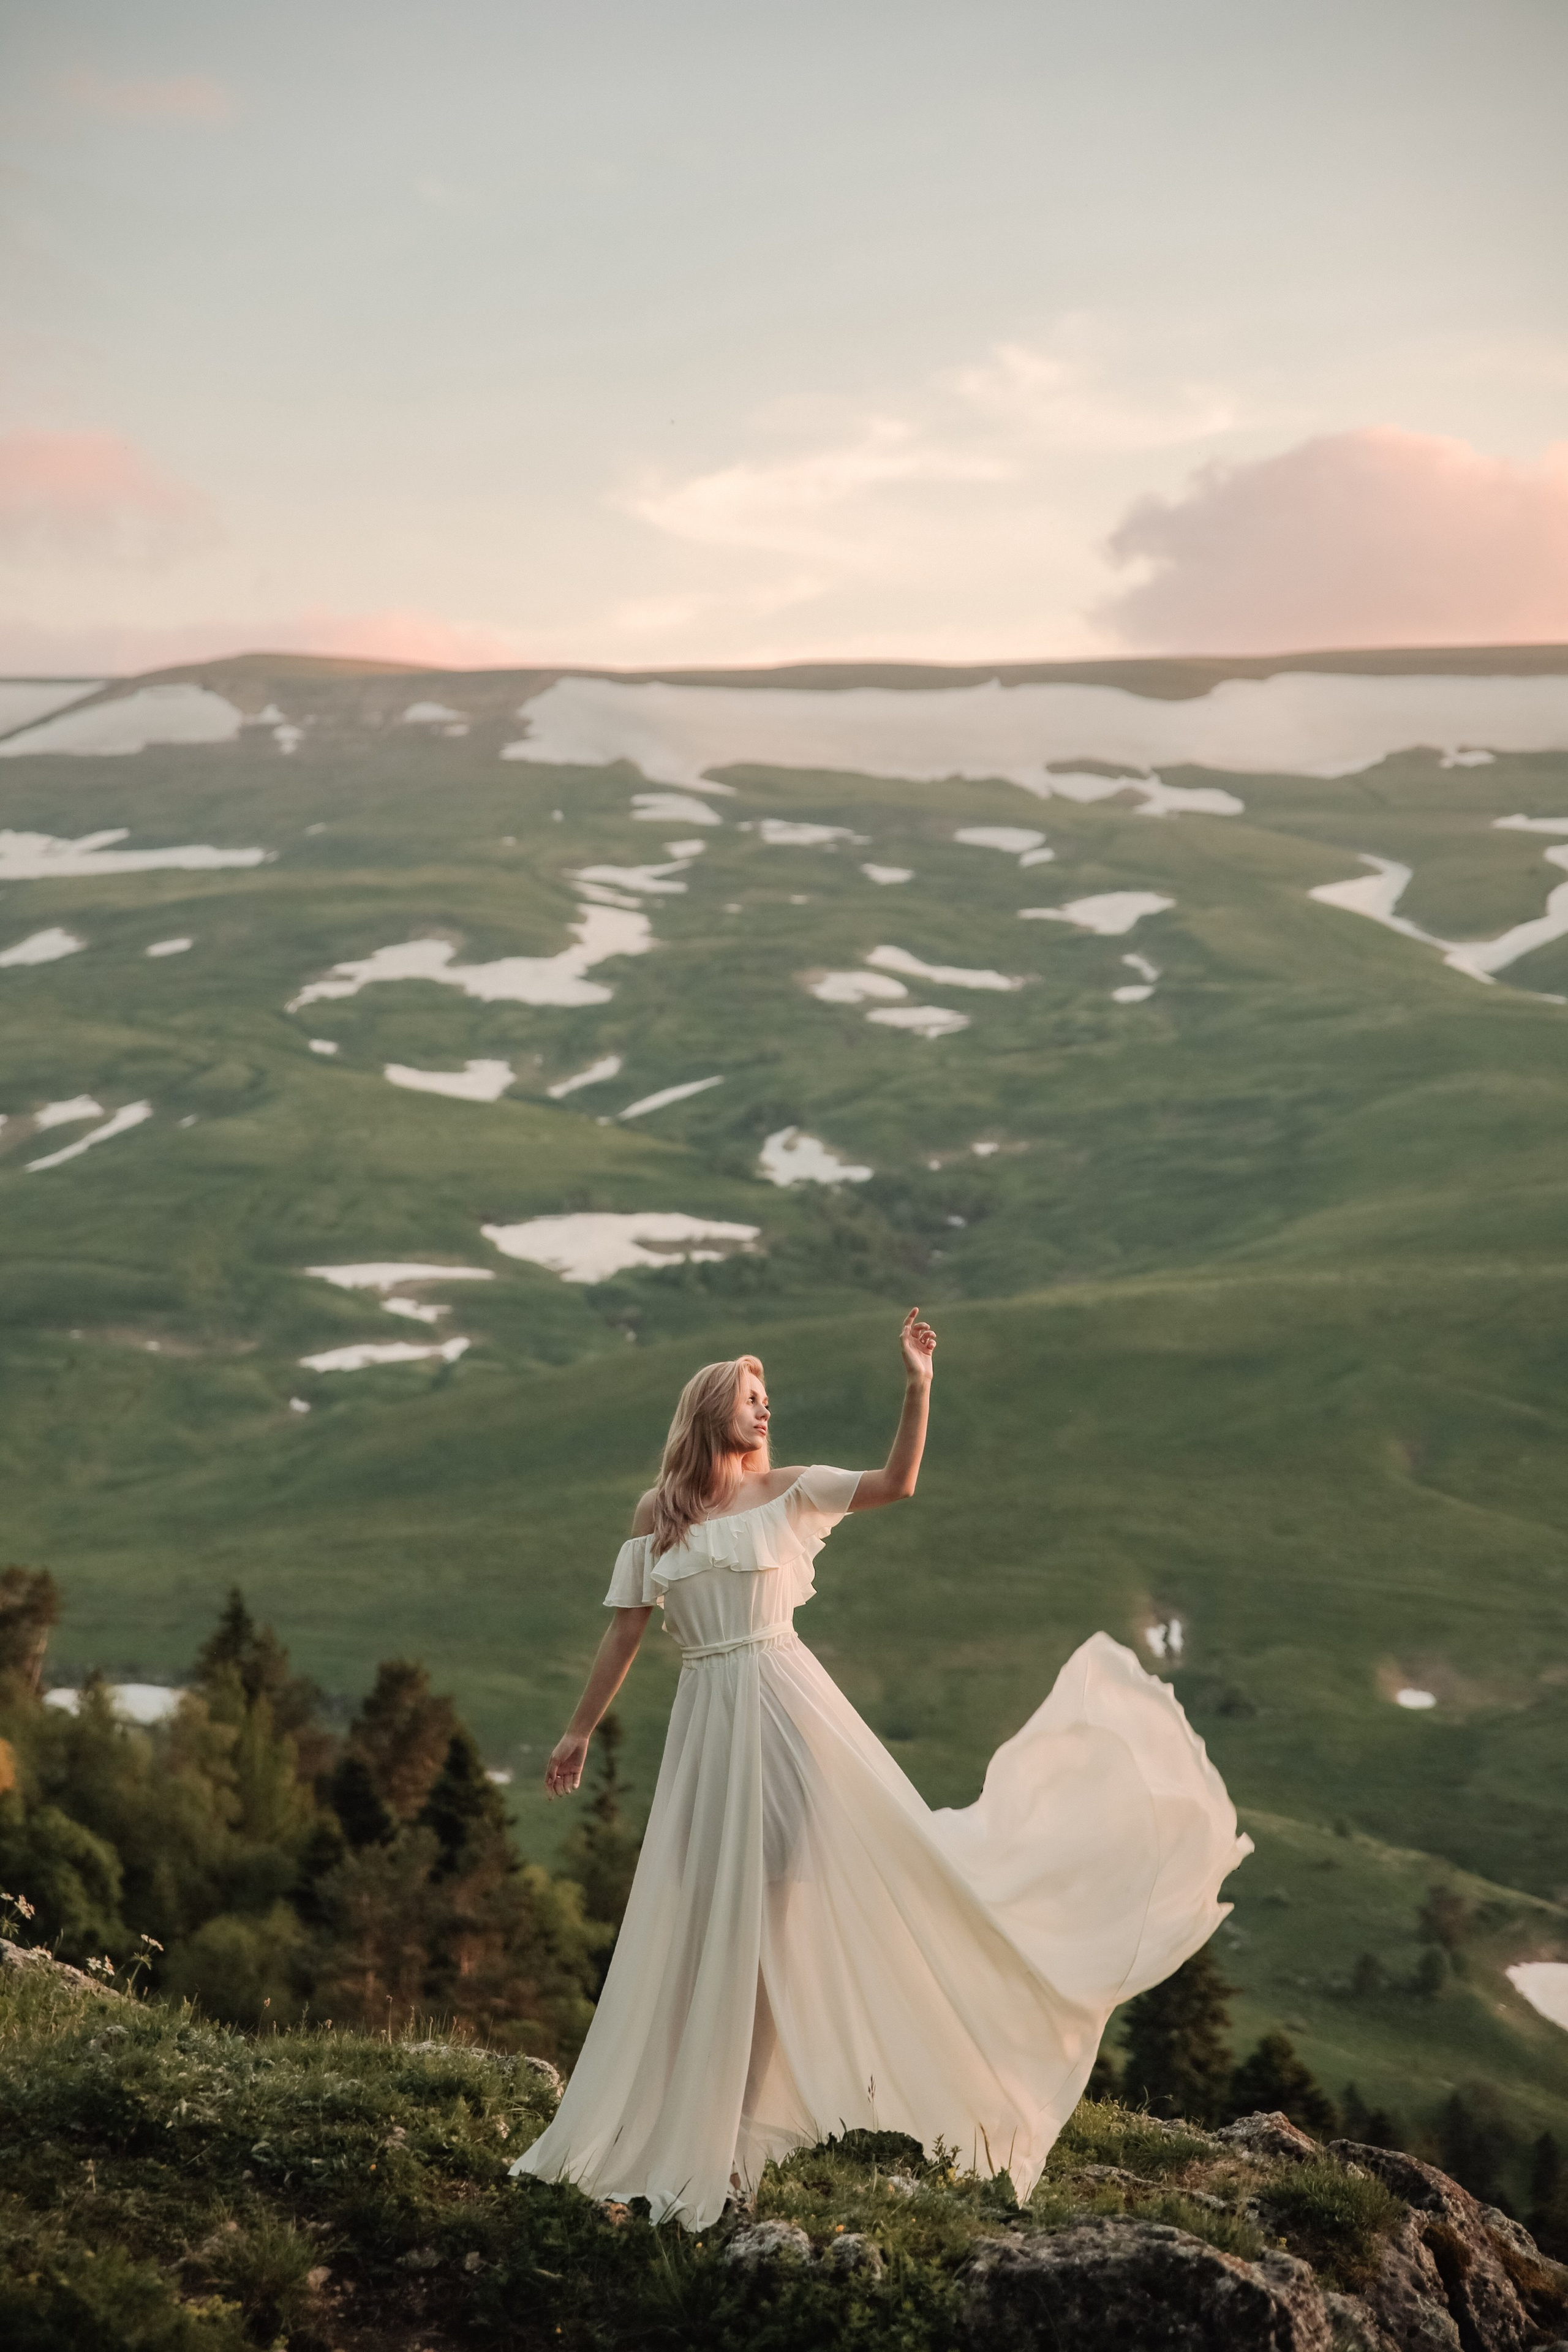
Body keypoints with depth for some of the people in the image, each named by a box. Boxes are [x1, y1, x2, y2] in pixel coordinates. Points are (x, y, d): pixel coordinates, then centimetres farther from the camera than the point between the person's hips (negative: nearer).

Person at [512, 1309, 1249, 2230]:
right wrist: (581, 1730, 13)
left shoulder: (789, 1492, 3)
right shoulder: (656, 1514, 8)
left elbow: (896, 1484, -11)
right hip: (707, 1723, 2)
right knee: (709, 1918, 6)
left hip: (788, 1706, -2)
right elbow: (626, 1632, 12)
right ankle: (705, 2125, 18)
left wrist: (918, 1386, -20)